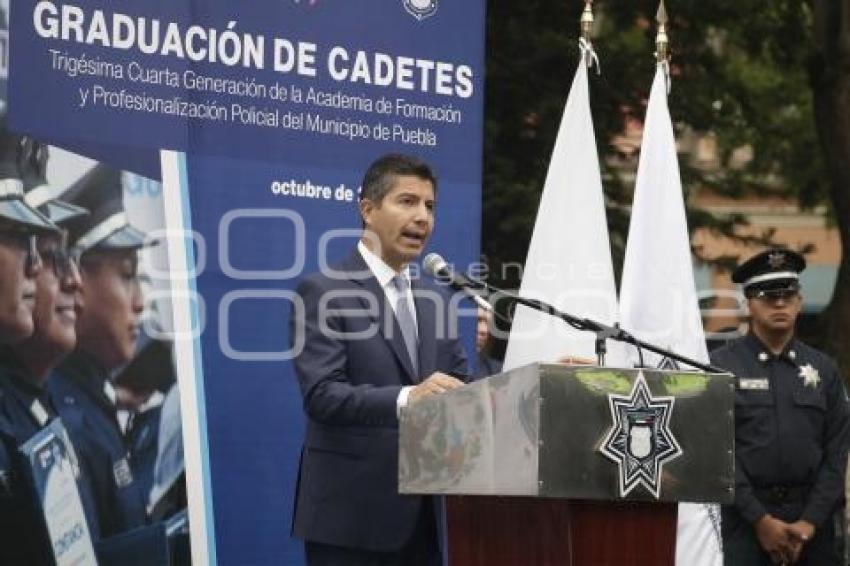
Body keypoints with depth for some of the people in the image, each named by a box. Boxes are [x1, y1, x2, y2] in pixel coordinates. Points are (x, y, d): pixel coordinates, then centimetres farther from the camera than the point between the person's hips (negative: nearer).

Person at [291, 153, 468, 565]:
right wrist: (405, 398, -33)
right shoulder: (322, 293, -6)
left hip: (421, 514, 7)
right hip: (351, 515, -7)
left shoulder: (433, 299, 16)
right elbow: (321, 395, -18)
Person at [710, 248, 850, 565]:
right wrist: (761, 520, -11)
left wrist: (811, 522, -6)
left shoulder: (823, 369, 9)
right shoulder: (722, 366, 0)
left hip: (813, 518, 3)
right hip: (746, 516, -2)